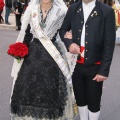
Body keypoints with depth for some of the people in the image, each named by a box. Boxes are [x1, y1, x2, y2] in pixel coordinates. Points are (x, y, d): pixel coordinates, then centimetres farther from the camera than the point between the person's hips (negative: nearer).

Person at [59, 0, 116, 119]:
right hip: (76, 64, 4)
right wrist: (69, 43, -9)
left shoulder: (107, 11, -9)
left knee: (94, 102, 10)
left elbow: (109, 44, -9)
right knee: (80, 99, 19)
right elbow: (62, 30, 13)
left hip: (95, 66, -3)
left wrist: (104, 69, -12)